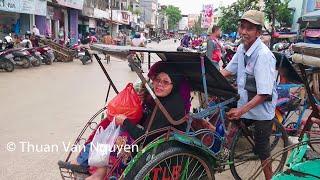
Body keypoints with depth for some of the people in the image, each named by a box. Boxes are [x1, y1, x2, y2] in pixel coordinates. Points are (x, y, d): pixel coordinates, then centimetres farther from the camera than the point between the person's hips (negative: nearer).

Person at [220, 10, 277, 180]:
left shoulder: (263, 55, -26)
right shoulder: (242, 48, -4)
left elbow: (264, 94, -27)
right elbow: (228, 70, 8)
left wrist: (242, 110, -34)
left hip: (261, 109, -6)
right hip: (244, 103, 6)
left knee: (262, 150, 9)